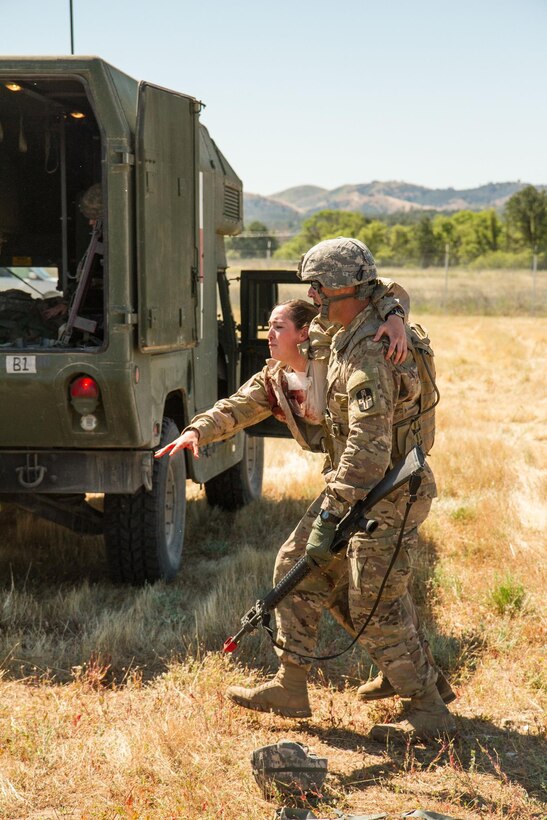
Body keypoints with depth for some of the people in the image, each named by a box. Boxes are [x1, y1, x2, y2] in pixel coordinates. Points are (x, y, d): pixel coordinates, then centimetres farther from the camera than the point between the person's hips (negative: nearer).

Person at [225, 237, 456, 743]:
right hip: (361, 488, 10)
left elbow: (369, 446, -31)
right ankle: (291, 687, 18)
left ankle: (430, 711, 10)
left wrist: (330, 516, -32)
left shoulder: (369, 357, -25)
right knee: (299, 567, 11)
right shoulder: (352, 336, 7)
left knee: (376, 606, -4)